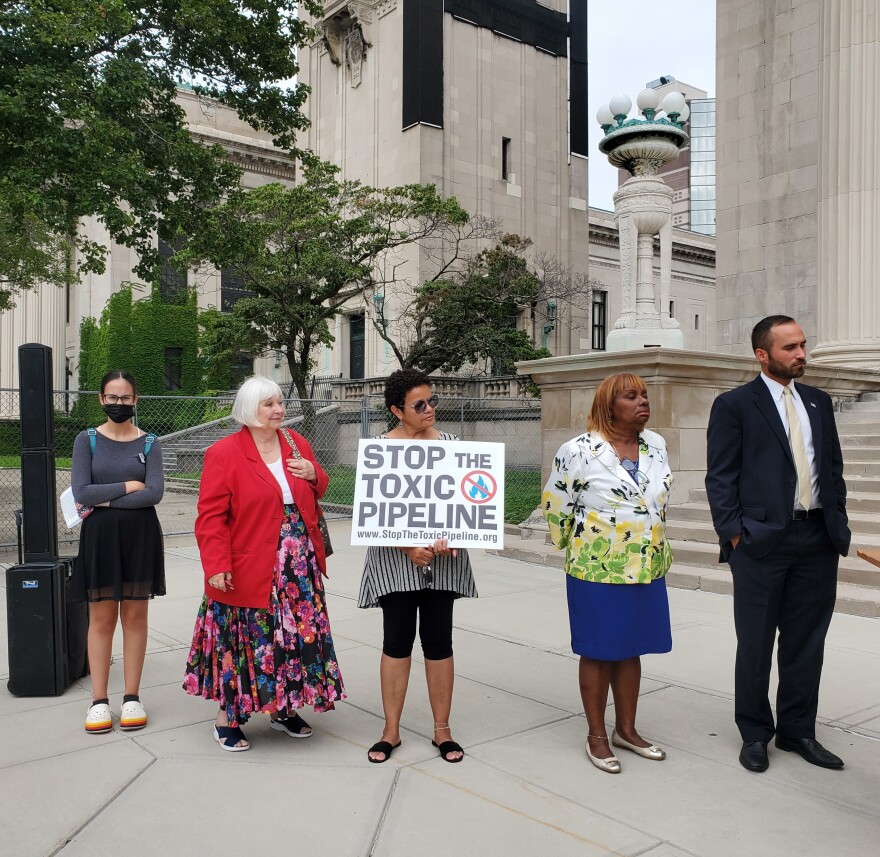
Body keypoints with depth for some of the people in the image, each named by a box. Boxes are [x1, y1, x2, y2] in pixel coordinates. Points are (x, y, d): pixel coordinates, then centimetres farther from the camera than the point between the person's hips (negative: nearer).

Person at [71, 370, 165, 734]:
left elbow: (155, 493, -11)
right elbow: (81, 492, -10)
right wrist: (129, 486, -10)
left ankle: (132, 697, 16)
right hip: (99, 536, 0)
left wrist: (105, 500, -13)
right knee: (101, 618, 5)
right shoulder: (87, 440, 2)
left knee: (135, 615, 6)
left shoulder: (149, 444, 2)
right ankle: (99, 700, 13)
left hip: (140, 535, 0)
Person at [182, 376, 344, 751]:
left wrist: (314, 474, -3)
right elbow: (211, 516, -12)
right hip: (248, 571, -5)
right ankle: (227, 715, 23)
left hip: (300, 568, 5)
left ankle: (282, 707, 30)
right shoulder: (223, 454, -9)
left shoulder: (297, 443, 7)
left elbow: (317, 491, 20)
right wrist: (216, 565, -18)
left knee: (295, 634, 12)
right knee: (244, 639, 4)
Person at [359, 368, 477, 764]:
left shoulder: (450, 443, 5)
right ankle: (391, 730, 20)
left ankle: (442, 729, 22)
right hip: (396, 558, -2)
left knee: (439, 641, 8)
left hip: (444, 558, 2)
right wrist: (408, 547, -16)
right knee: (396, 642, 5)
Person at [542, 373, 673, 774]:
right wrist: (574, 546, 9)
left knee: (631, 650, 16)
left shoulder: (656, 446, 4)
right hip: (598, 570, -5)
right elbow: (555, 504, -2)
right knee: (598, 652, 7)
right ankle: (596, 736, 22)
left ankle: (626, 729, 31)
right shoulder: (579, 451, -14)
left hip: (647, 569, 6)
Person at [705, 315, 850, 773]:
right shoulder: (734, 405, -3)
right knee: (755, 644, 6)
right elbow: (720, 477, -6)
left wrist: (837, 520, 8)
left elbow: (834, 466, 17)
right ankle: (755, 734, 22)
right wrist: (734, 534, -11)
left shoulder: (818, 402, 14)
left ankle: (798, 730, 28)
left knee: (806, 642, 13)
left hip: (818, 541, 5)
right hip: (762, 541, -5)